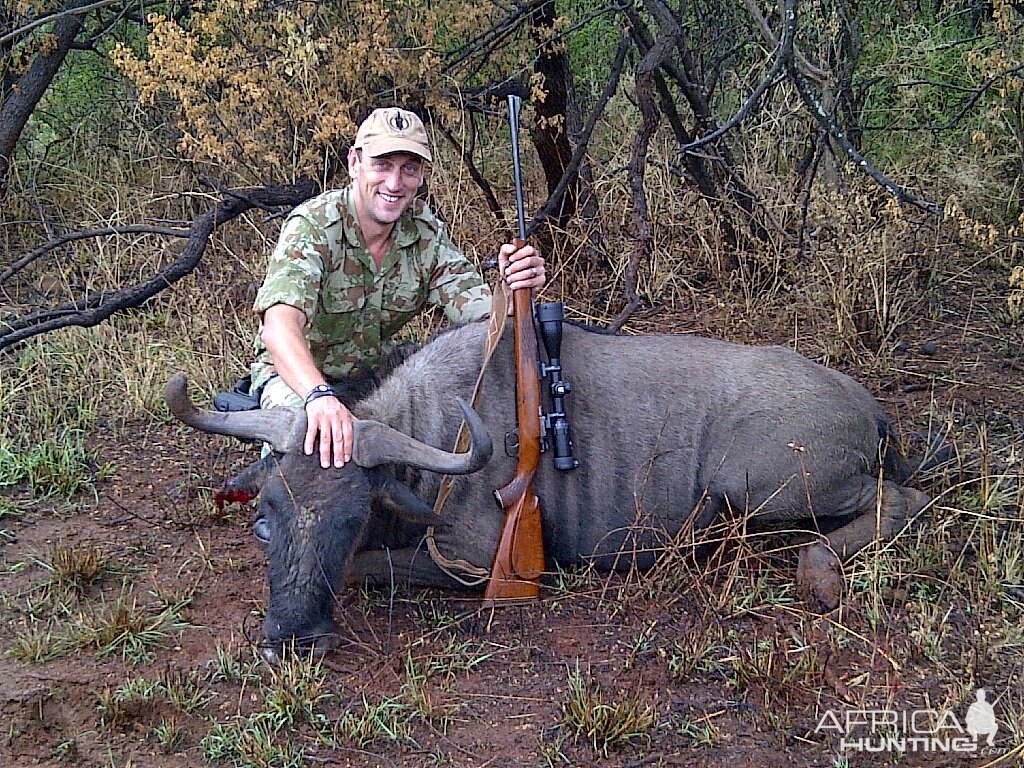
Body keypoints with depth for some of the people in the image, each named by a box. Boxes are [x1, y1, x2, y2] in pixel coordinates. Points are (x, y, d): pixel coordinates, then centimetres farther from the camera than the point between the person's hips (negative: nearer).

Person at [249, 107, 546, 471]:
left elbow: (480, 312, -13)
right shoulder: (313, 225, -24)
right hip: (295, 377, -5)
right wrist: (320, 397, -60)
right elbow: (279, 325, -40)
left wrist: (513, 288, -38)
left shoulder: (427, 231, -7)